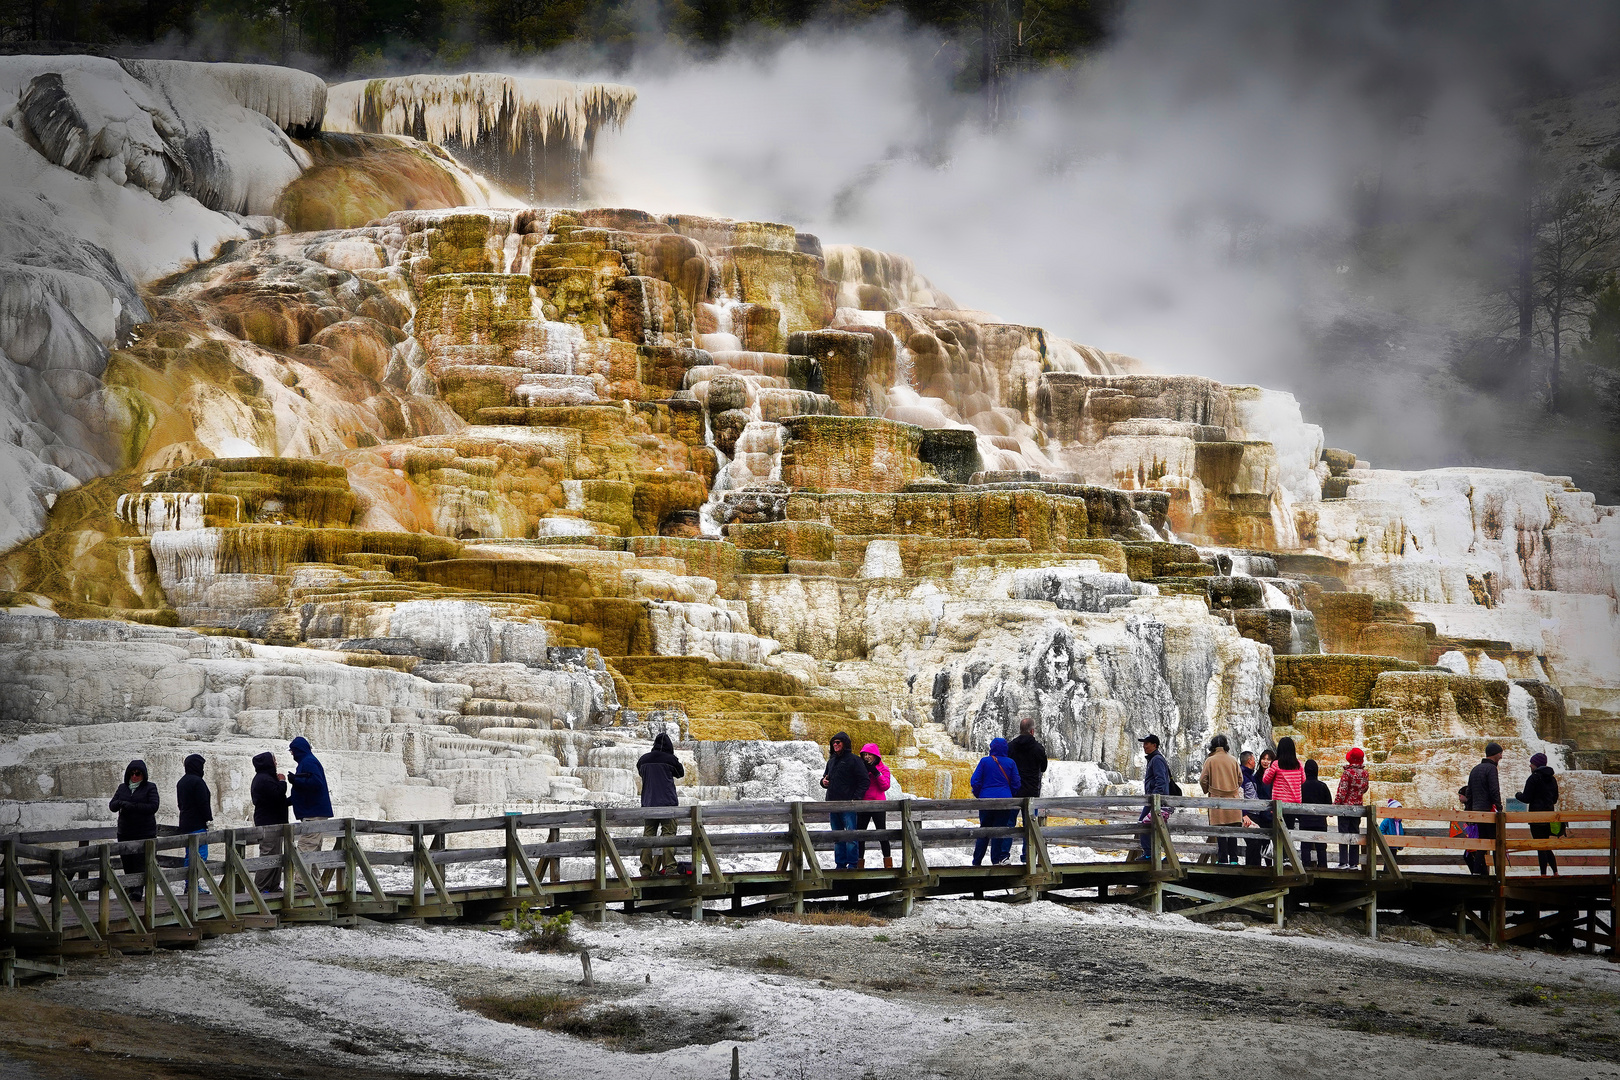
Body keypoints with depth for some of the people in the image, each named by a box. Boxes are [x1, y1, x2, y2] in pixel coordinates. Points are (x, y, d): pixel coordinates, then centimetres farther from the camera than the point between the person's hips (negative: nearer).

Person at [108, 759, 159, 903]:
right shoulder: (123, 788, 15)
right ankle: (130, 889, 11)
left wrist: (133, 806, -18)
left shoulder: (150, 788, 1)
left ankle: (138, 891, -22)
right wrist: (120, 803, -16)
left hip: (145, 832, -5)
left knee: (141, 861, -14)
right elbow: (112, 805, 8)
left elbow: (153, 806, -11)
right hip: (125, 833, 5)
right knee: (127, 863, 3)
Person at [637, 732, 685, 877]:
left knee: (648, 835, 7)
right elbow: (680, 773, 13)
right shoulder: (670, 759, -4)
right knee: (668, 833, -3)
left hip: (648, 803, 4)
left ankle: (646, 868, 3)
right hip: (668, 802, -3)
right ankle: (669, 865, -14)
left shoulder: (643, 760, 7)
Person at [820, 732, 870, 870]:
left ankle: (852, 863, -6)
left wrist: (855, 798, -15)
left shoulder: (853, 760, -4)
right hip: (833, 804, 7)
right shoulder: (831, 761, 18)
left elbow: (865, 781, -7)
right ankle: (840, 863, 12)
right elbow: (825, 777, 31)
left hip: (848, 805, -7)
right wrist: (824, 782, 5)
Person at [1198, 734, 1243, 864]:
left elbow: (1203, 780, -3)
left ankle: (1223, 859, -1)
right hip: (1233, 798, 3)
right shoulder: (1233, 760, 3)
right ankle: (1233, 859, 7)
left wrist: (1207, 790, 17)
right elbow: (1240, 779, 9)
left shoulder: (1210, 761, -4)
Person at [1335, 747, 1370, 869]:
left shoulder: (1347, 772, -14)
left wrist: (1335, 806, -11)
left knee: (1343, 833, -4)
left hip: (1345, 805, -5)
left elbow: (1342, 791, -15)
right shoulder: (1364, 773, 3)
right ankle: (1354, 862, 8)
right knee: (1355, 834, 9)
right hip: (1358, 806, 5)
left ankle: (1343, 862, -10)